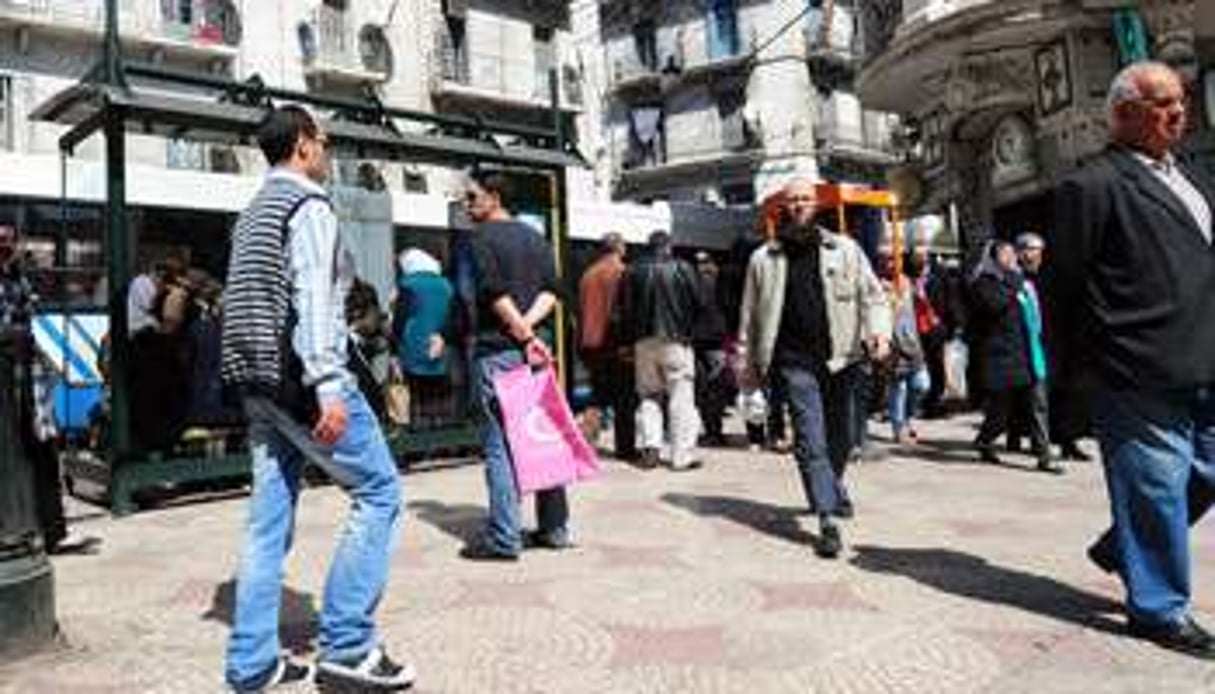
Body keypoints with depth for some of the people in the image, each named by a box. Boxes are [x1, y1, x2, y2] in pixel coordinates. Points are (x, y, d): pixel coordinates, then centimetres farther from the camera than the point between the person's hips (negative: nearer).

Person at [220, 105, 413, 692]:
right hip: (299, 378, -9)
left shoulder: (253, 213, 21)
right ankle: (347, 645, -3)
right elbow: (312, 298, -20)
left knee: (269, 518, 9)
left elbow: (244, 301, 19)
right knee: (379, 492, -2)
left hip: (259, 383, 9)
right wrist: (327, 386, -26)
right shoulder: (308, 205, -7)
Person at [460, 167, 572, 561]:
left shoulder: (482, 238, -4)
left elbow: (495, 294, -16)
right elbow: (550, 291, 4)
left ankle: (503, 538, -1)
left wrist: (522, 331, -10)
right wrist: (528, 326, -7)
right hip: (537, 346, 7)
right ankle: (555, 528, 18)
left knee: (500, 445, -3)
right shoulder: (534, 237, 16)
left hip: (499, 350, -7)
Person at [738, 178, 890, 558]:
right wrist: (748, 364, 10)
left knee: (840, 438, 15)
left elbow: (872, 295, 6)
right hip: (795, 360, -2)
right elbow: (750, 316, 11)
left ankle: (831, 489, 42)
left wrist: (879, 330, -12)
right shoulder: (763, 259, 7)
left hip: (840, 357, 2)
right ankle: (827, 520, -7)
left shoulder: (845, 250, 8)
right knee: (811, 438, -9)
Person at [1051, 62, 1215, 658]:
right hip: (1144, 379, -8)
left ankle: (1122, 548, 36)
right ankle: (1159, 608, 19)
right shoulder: (1093, 185, -9)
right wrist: (1089, 359, -6)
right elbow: (1063, 281, -11)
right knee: (1156, 489, 2)